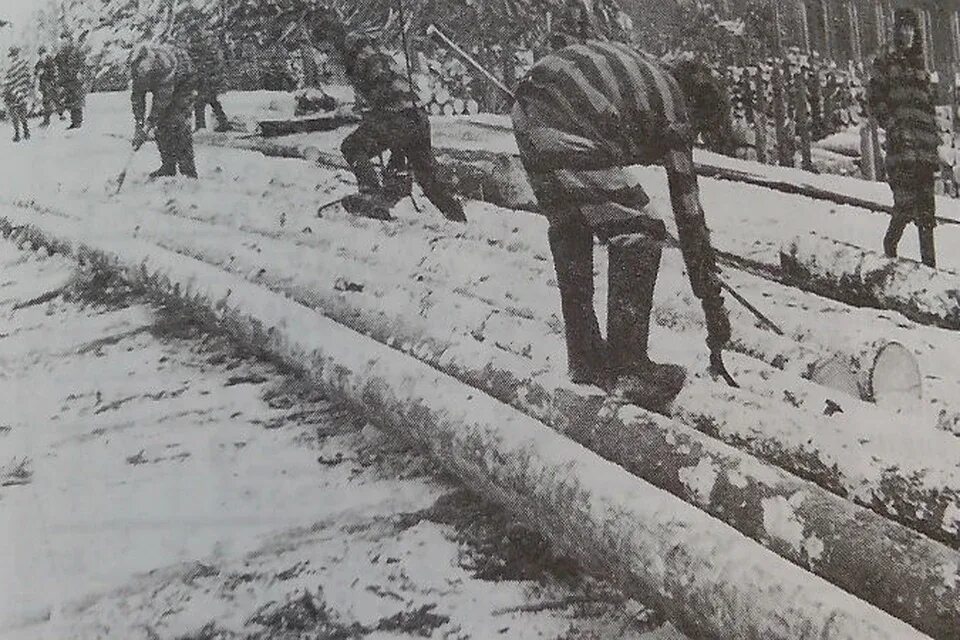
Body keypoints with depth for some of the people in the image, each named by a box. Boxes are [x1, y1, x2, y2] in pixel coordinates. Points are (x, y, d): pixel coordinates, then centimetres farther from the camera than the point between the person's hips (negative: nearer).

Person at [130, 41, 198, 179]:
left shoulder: (167, 66, -43)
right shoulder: (137, 66, -26)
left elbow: (161, 101, -37)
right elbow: (137, 97, -18)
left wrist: (146, 127, -36)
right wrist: (138, 125, -25)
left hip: (183, 80, -6)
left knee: (177, 123, -16)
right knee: (161, 123, -3)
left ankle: (188, 170, -16)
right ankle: (168, 166, 4)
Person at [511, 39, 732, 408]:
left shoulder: (647, 73, 29)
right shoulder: (673, 115, 9)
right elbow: (689, 214, 9)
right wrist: (713, 302, 14)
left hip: (526, 111, 9)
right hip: (565, 125, -9)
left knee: (569, 228, 20)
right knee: (639, 232, 0)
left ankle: (584, 361, 23)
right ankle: (627, 370, -4)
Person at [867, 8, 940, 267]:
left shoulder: (920, 64, 20)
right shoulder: (885, 61, 4)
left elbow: (929, 103, 23)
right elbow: (874, 98, -3)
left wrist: (935, 135, 13)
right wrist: (892, 125, -13)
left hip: (925, 145, 5)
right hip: (900, 142, -5)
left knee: (926, 205, 3)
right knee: (905, 202, -13)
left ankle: (929, 260, 8)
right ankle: (889, 246, 9)